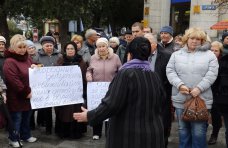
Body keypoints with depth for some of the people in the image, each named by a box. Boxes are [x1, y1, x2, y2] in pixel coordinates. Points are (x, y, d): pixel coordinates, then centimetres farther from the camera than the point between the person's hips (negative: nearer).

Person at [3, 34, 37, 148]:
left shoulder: (28, 59, 9)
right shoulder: (9, 62, -17)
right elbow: (13, 81, -24)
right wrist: (26, 92, -21)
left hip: (29, 95, 7)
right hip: (16, 97, -7)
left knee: (26, 117, 19)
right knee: (16, 118, 6)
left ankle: (26, 135, 35)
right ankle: (13, 139, 23)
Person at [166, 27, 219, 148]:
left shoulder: (209, 55, 6)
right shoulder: (176, 54, 11)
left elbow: (211, 74, -4)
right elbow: (170, 71, 1)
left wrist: (199, 88, -15)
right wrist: (180, 85, -14)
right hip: (180, 99, 2)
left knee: (199, 132, 0)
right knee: (183, 130, 13)